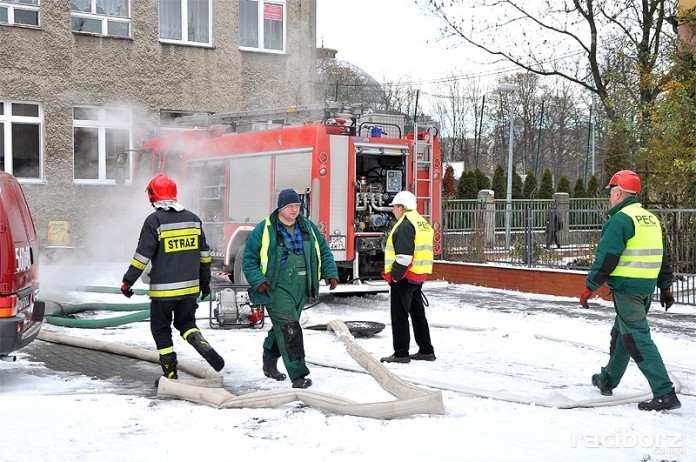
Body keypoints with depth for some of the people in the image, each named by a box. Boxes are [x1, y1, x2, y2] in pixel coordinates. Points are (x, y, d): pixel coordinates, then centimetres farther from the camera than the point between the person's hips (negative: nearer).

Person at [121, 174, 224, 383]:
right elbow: (204, 255, 12)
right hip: (190, 286, 5)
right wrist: (205, 282, 21)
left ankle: (171, 374, 12)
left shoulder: (154, 220, -10)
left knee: (161, 330, 10)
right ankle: (205, 348, -5)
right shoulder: (193, 218, 6)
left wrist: (127, 281, -3)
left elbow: (142, 256, -11)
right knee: (186, 322, 21)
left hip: (163, 288, -5)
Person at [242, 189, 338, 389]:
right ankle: (298, 375, -12)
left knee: (282, 327, 17)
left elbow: (324, 252, 18)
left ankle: (270, 362, 38)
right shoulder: (264, 230, -6)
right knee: (289, 328, -13)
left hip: (300, 289, 6)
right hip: (276, 288, -6)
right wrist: (257, 280, -16)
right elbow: (249, 260, -3)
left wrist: (330, 273, 5)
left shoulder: (308, 228, 9)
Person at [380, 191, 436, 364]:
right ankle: (426, 351, 21)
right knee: (418, 313, 16)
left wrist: (394, 276, -17)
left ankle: (401, 353, 0)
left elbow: (404, 256, -24)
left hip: (404, 278, -10)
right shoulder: (423, 223, 15)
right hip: (419, 276, 10)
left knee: (399, 315, -3)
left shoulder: (405, 225, -16)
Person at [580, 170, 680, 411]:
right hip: (647, 287, 9)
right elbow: (660, 256, 19)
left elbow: (606, 258, -17)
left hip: (626, 287, -9)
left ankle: (665, 393, -14)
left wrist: (590, 287, -10)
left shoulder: (620, 220, -14)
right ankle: (607, 380, 37)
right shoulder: (651, 219, 14)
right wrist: (665, 287, 24)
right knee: (622, 332, 22)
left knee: (637, 339, -8)